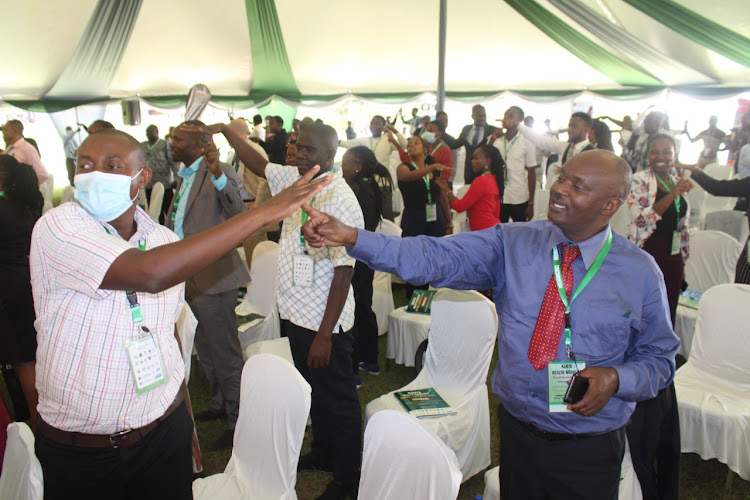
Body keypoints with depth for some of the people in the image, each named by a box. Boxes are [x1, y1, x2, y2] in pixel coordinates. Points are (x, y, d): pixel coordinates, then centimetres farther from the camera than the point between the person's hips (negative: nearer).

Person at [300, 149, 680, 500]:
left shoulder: (641, 273, -7)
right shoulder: (512, 244, -7)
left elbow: (660, 356, 4)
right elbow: (434, 259, -18)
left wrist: (616, 379, -18)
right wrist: (349, 237, -29)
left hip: (589, 452, -1)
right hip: (517, 434, 1)